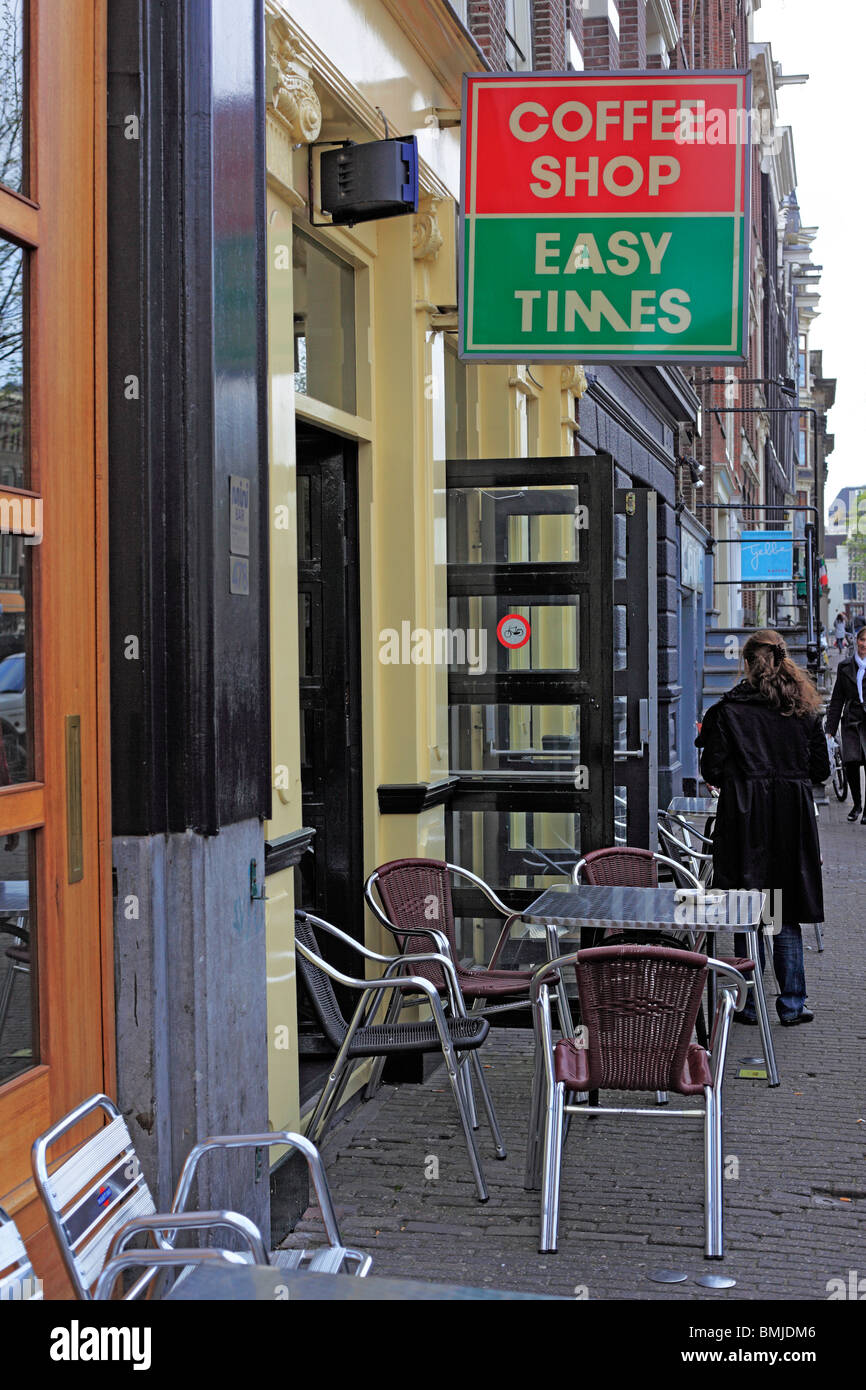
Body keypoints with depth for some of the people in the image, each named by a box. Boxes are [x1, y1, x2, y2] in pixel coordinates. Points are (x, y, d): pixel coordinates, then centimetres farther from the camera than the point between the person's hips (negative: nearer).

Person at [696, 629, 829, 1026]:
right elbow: (821, 769, 6)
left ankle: (749, 1005, 8)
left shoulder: (728, 710, -6)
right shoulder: (804, 708, 3)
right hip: (793, 822, 3)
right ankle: (792, 1004, 10)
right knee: (787, 916, 10)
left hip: (744, 818, -2)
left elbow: (712, 771, -8)